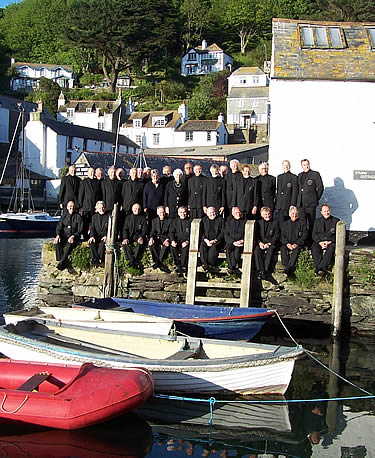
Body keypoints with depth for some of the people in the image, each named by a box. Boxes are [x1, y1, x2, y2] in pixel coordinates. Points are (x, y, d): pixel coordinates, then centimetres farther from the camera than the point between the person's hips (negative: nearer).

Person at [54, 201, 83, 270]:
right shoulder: (64, 215, 14)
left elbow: (80, 230, -1)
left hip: (74, 237, -3)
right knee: (56, 242, -28)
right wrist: (58, 235, -11)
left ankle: (62, 262, -33)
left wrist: (73, 236, -18)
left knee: (70, 243, -36)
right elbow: (59, 226, 9)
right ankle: (62, 261, -29)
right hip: (64, 236, 3)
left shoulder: (78, 216, 4)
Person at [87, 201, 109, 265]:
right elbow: (92, 228, 6)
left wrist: (106, 236, -17)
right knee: (91, 242, -29)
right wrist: (92, 236, -13)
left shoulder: (108, 216, 6)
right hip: (96, 236, 3)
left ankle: (100, 259, -26)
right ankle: (95, 259, -26)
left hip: (105, 236, -3)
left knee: (102, 243, -35)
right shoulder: (94, 217, 16)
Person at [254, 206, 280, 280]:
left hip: (271, 243, -2)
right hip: (260, 243, 2)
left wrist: (269, 243, -12)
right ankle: (260, 271, -36)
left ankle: (266, 272, -37)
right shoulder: (258, 222, 16)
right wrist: (260, 243, -9)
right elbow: (256, 235, 10)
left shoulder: (275, 223, 10)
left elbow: (276, 236, 3)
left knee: (270, 251, -34)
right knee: (256, 251, -30)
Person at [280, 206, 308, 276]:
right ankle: (290, 270, -36)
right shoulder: (285, 224, 18)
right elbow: (282, 236, 11)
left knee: (296, 250, -35)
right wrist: (287, 244, -10)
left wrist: (296, 244, -12)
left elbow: (304, 236, 2)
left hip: (298, 244, -2)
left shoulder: (301, 223, 10)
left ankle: (286, 271, -45)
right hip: (287, 244, 2)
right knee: (283, 249, -31)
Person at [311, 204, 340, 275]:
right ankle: (321, 267, -42)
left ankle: (320, 268, -47)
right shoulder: (317, 221, 21)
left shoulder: (336, 220, 14)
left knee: (331, 249, -37)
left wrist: (330, 242, -11)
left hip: (331, 242, -2)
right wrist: (320, 242, -8)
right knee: (314, 248, -32)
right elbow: (314, 235, 12)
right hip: (319, 242, 2)